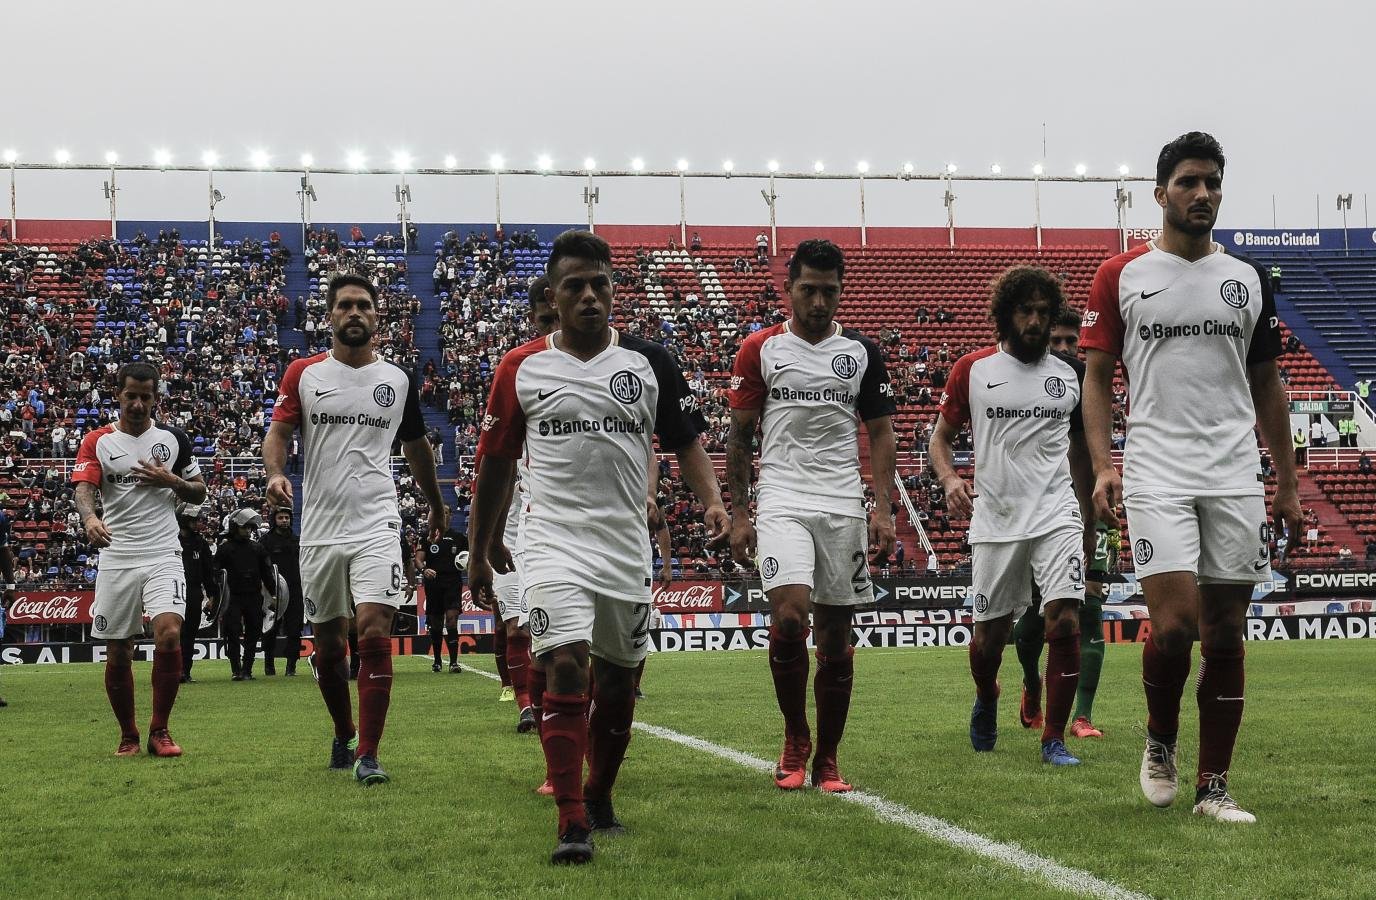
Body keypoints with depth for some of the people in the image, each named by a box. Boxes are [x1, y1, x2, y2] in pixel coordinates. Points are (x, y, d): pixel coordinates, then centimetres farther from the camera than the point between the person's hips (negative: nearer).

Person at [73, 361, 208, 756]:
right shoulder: (97, 441, 3)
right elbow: (83, 489, -10)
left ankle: (159, 730, -5)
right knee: (118, 654, 3)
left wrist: (170, 481, -7)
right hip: (116, 558, 0)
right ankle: (128, 734, 22)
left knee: (169, 635, -19)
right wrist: (90, 518, -33)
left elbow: (199, 491, 15)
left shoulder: (173, 438, 7)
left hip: (163, 556, 0)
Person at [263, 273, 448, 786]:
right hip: (319, 526, 1)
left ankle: (368, 755, -12)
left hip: (376, 523, -1)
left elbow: (415, 446, 20)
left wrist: (436, 504, 30)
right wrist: (275, 473, -19)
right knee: (327, 643, 10)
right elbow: (278, 432, 3)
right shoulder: (304, 374, 4)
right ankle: (344, 736, 32)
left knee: (375, 631, -16)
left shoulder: (400, 380, 7)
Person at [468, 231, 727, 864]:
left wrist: (712, 500, -9)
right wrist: (479, 552, 12)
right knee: (565, 668, -19)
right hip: (554, 542, -2)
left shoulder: (649, 362, 3)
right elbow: (495, 463, 9)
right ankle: (571, 824, -19)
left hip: (626, 544, 3)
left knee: (618, 681, 12)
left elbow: (685, 441, 10)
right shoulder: (521, 368, 1)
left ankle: (599, 796, 34)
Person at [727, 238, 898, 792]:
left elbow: (880, 435, 11)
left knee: (835, 638, 3)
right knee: (788, 617, -20)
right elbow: (739, 436, 7)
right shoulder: (760, 350, 4)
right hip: (782, 502, -2)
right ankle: (795, 741, 1)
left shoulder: (862, 352, 8)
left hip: (844, 507, 2)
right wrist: (738, 513, 0)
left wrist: (884, 509, 0)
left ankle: (826, 758, 14)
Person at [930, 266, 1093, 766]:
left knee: (1065, 622, -15)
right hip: (995, 521, 0)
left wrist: (1087, 525, 17)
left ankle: (1054, 739, -4)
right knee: (989, 637, 7)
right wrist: (949, 480, -12)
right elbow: (942, 435, 9)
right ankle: (986, 700, 40)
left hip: (1057, 515, 0)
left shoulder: (1070, 374, 8)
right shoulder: (972, 371, 3)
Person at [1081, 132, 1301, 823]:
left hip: (1235, 479, 3)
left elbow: (1267, 385, 17)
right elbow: (1096, 378, 4)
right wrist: (1102, 466, -9)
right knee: (1175, 624, -15)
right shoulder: (1121, 276, 4)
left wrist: (1288, 483, 13)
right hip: (1156, 475, -3)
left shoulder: (1249, 279, 12)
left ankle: (1213, 787, 12)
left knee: (1225, 635, 3)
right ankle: (1159, 742, 14)